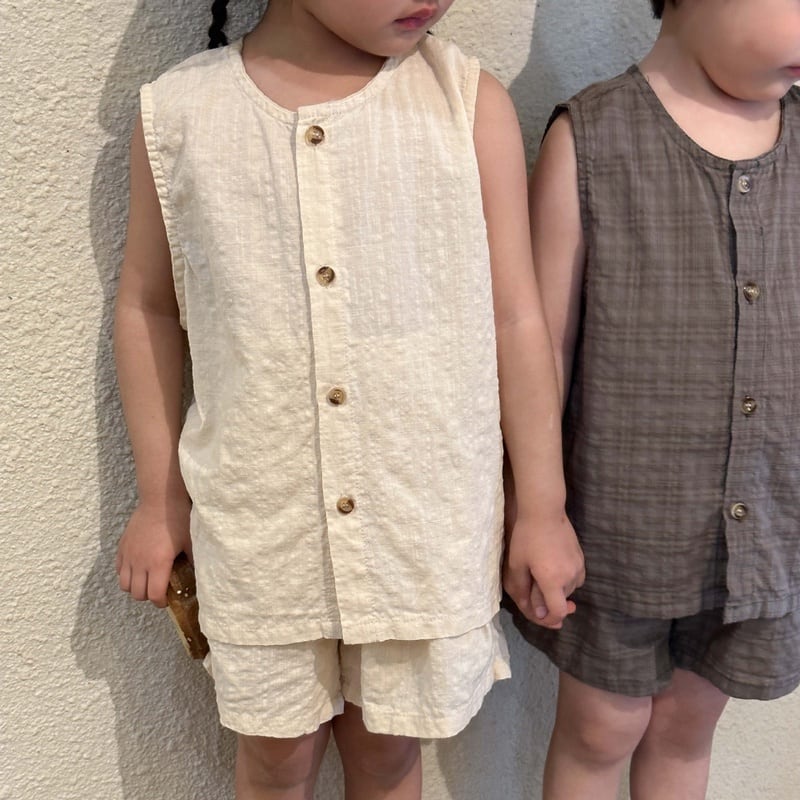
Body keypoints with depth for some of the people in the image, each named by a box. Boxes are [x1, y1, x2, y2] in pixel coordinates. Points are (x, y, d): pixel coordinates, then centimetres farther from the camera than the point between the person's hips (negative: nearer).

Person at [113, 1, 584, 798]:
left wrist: (541, 509, 0)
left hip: (428, 522, 0)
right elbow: (148, 306, 5)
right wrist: (161, 498, 9)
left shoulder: (469, 102, -7)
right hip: (258, 523, 1)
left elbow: (516, 318, -3)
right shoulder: (177, 114, -5)